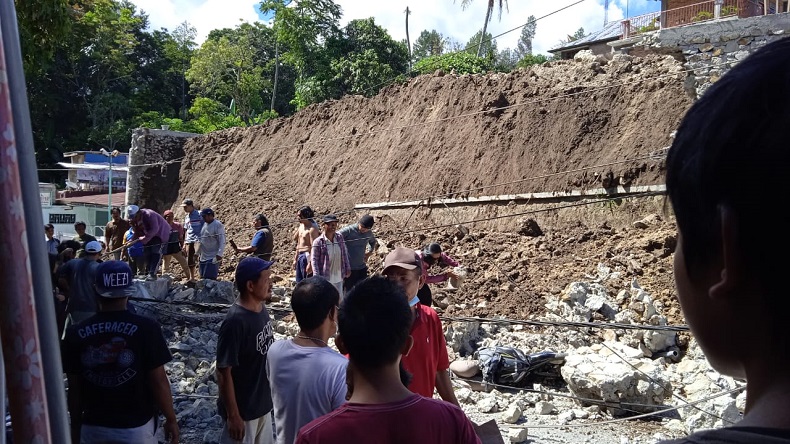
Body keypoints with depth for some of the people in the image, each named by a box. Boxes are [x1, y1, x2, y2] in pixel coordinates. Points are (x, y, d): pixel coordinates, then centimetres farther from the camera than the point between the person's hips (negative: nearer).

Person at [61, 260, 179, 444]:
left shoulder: (76, 334, -8)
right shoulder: (146, 328, -17)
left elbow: (74, 389, -1)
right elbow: (158, 382, -13)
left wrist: (76, 426, 13)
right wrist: (171, 418, 0)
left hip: (93, 428, 2)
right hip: (136, 427, -2)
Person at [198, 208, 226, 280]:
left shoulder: (218, 225, -11)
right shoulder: (204, 224, 13)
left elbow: (222, 241, -15)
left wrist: (219, 254, -22)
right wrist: (198, 253, 21)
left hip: (213, 258, -8)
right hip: (203, 257, 8)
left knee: (210, 278, -11)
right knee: (203, 279, 11)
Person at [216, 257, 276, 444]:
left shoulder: (261, 308, -2)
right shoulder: (235, 322, -27)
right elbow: (224, 372, -22)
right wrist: (233, 415, -18)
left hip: (263, 402, 8)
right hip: (243, 409, -8)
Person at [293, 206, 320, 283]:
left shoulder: (312, 229, -16)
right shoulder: (301, 226, 13)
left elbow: (314, 247, -20)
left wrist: (310, 263, -25)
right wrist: (295, 259, 19)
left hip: (307, 256, -9)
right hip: (300, 256, 9)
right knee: (299, 282, 15)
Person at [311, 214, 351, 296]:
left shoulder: (340, 238, -1)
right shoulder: (318, 242, -15)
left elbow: (345, 253, 9)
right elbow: (314, 260, -12)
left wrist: (347, 269, 10)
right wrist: (317, 277, -16)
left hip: (338, 277, 5)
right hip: (325, 278, -5)